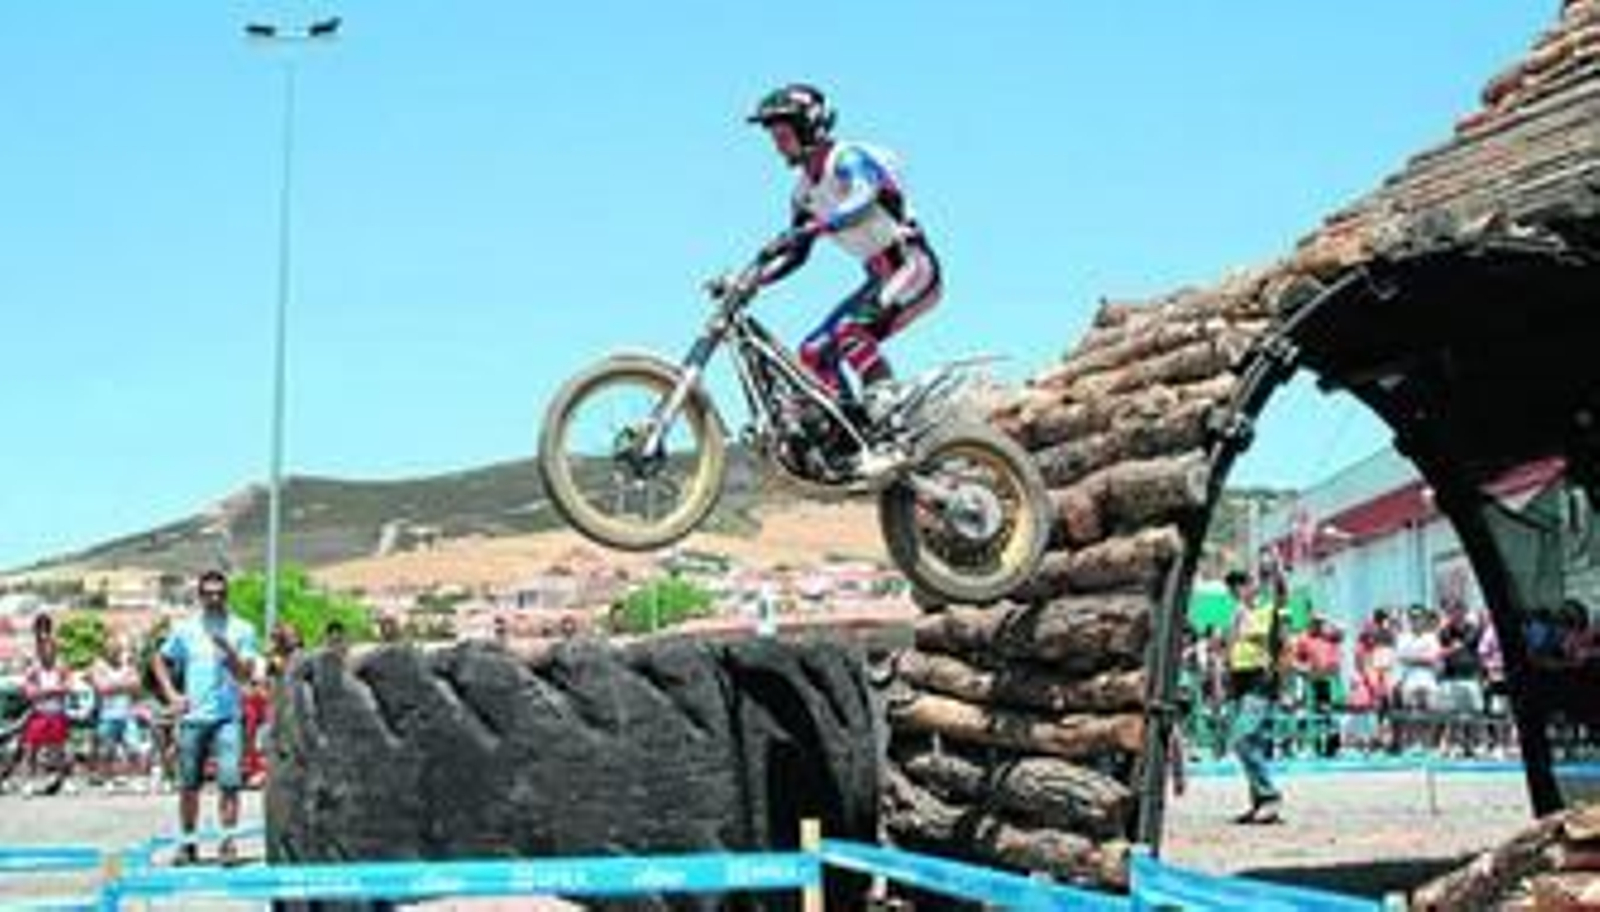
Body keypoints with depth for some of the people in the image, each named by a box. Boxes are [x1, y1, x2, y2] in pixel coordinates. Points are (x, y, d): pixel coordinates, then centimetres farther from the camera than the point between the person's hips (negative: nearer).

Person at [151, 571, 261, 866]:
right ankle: (187, 842, 20)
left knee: (230, 780, -13)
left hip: (227, 716, -2)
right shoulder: (185, 630, 8)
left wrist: (228, 651, -23)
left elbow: (246, 674, -6)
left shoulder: (241, 630, 2)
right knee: (188, 784, 8)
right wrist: (171, 694, 6)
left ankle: (227, 841, -6)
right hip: (192, 717, 2)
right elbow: (161, 662, 19)